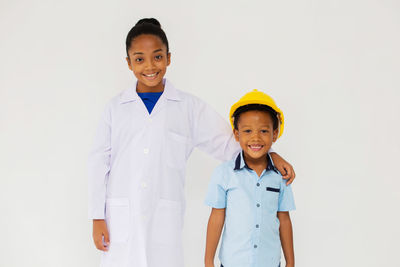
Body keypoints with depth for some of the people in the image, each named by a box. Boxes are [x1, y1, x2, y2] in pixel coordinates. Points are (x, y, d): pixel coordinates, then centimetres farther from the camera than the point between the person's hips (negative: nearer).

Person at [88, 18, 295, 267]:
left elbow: (225, 141, 7)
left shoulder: (189, 107, 6)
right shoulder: (116, 107, 7)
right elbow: (100, 162, 7)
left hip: (165, 218, -1)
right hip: (120, 217, 1)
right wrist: (97, 218, 4)